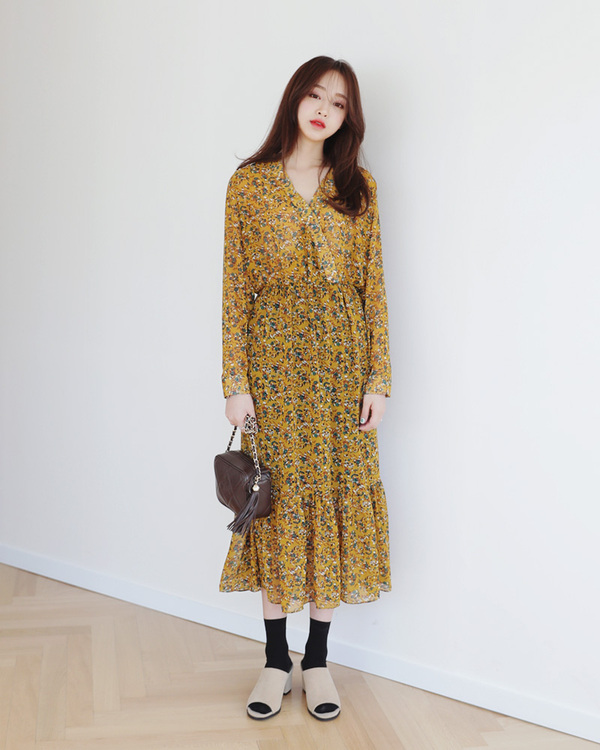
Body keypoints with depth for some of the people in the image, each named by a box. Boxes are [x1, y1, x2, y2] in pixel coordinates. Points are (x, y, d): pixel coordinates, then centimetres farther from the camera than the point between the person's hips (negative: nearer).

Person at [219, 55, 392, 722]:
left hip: (343, 363, 2)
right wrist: (235, 381, -7)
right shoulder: (249, 183, 3)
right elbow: (235, 287, 0)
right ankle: (276, 658, 18)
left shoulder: (358, 189, 7)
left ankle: (318, 659, 19)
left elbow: (373, 286, 5)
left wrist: (378, 378, -2)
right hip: (273, 361, -1)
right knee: (278, 499, 4)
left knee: (336, 497, 4)